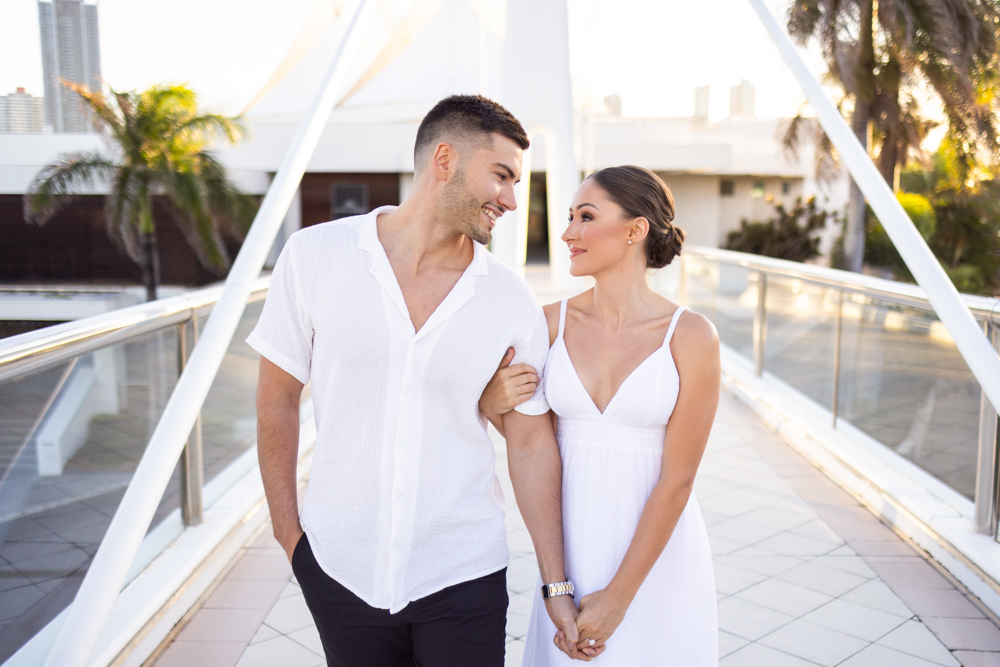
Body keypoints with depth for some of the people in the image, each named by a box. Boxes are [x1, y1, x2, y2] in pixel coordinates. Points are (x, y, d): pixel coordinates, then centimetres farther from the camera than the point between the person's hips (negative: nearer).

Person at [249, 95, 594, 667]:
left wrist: (557, 585, 0)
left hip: (463, 576, 0)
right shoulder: (313, 258, -9)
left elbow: (532, 444, -2)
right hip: (339, 568, 0)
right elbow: (278, 401, -1)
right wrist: (288, 533, 2)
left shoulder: (514, 303, -7)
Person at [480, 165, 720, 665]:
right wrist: (494, 406, -13)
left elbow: (677, 478, -12)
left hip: (657, 552, -3)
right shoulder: (552, 322, -2)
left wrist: (618, 597, -12)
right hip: (573, 545, 3)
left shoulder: (691, 336, -11)